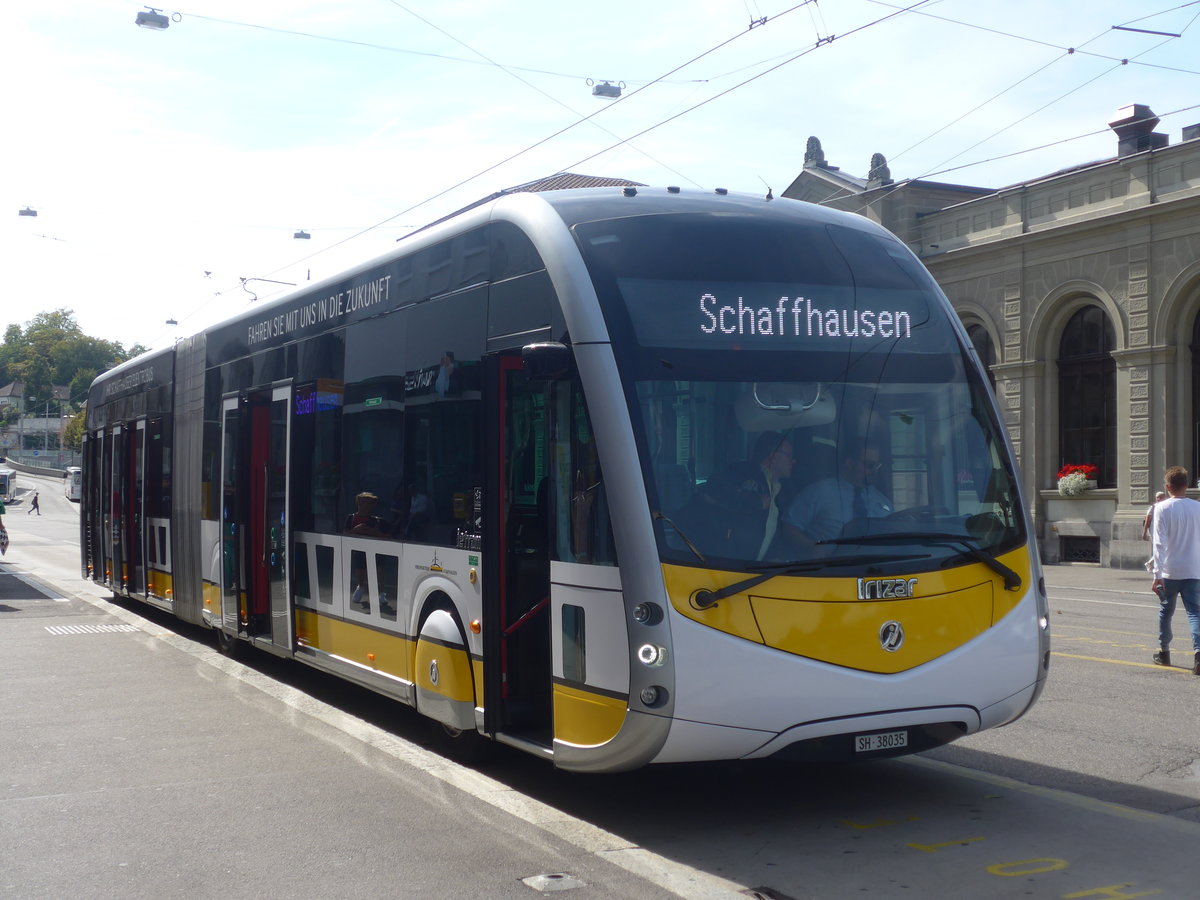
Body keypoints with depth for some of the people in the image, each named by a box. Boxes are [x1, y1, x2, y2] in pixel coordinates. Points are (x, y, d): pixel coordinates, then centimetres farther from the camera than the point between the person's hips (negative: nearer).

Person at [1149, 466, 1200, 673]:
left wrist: (1158, 574, -13)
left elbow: (1159, 542, -12)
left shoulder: (1162, 508, -6)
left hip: (1169, 571, -1)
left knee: (1165, 611, 15)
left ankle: (1164, 652, 25)